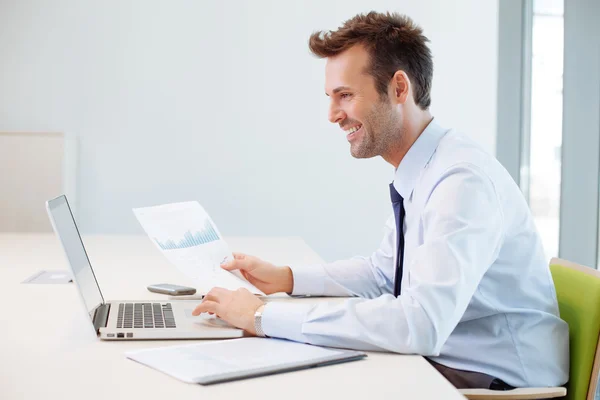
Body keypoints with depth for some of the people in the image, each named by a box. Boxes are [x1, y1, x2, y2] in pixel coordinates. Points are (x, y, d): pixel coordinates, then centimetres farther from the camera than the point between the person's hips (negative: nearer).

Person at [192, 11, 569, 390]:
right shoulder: (419, 175, 4)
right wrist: (286, 278, 4)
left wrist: (266, 316, -31)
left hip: (496, 381, -7)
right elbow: (384, 270, 18)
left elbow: (422, 324, -36)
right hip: (442, 357, 7)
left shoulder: (464, 181, -25)